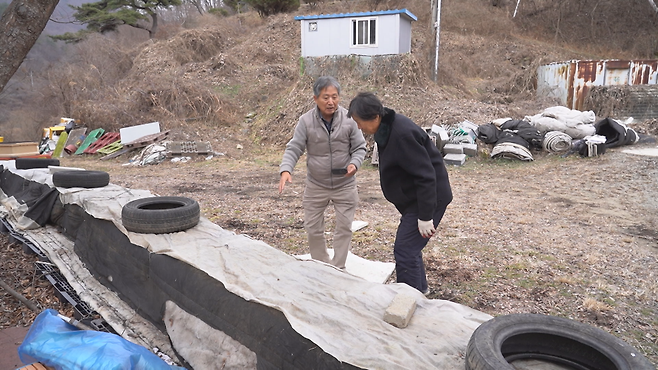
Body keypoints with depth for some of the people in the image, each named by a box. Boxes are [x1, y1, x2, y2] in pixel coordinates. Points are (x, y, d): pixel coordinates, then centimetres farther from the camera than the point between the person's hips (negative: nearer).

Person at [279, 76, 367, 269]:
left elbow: (360, 147, -1)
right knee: (313, 228, 9)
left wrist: (354, 163, -21)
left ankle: (338, 268, 22)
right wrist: (286, 170, -28)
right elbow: (293, 149, -10)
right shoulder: (306, 121, -11)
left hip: (345, 185, 0)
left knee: (344, 227, 6)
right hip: (316, 186, 0)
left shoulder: (349, 119, -10)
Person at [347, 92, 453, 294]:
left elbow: (425, 175, -28)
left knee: (405, 250, -9)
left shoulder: (402, 134, -28)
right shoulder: (387, 129, 4)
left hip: (429, 199, -10)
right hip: (413, 199, 11)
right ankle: (419, 288, 40)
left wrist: (425, 216, -24)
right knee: (408, 246, 21)